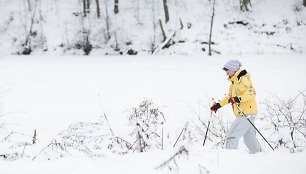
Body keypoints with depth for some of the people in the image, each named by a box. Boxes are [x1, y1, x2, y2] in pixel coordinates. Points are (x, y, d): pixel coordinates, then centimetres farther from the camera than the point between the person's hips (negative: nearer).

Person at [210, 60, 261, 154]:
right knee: (249, 139, 15)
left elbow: (252, 92, -23)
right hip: (242, 114, 10)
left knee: (231, 135, -15)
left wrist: (239, 98, -34)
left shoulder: (243, 79, -11)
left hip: (247, 113, -10)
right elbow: (230, 97, 29)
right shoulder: (234, 81, 19)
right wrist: (219, 104, 22)